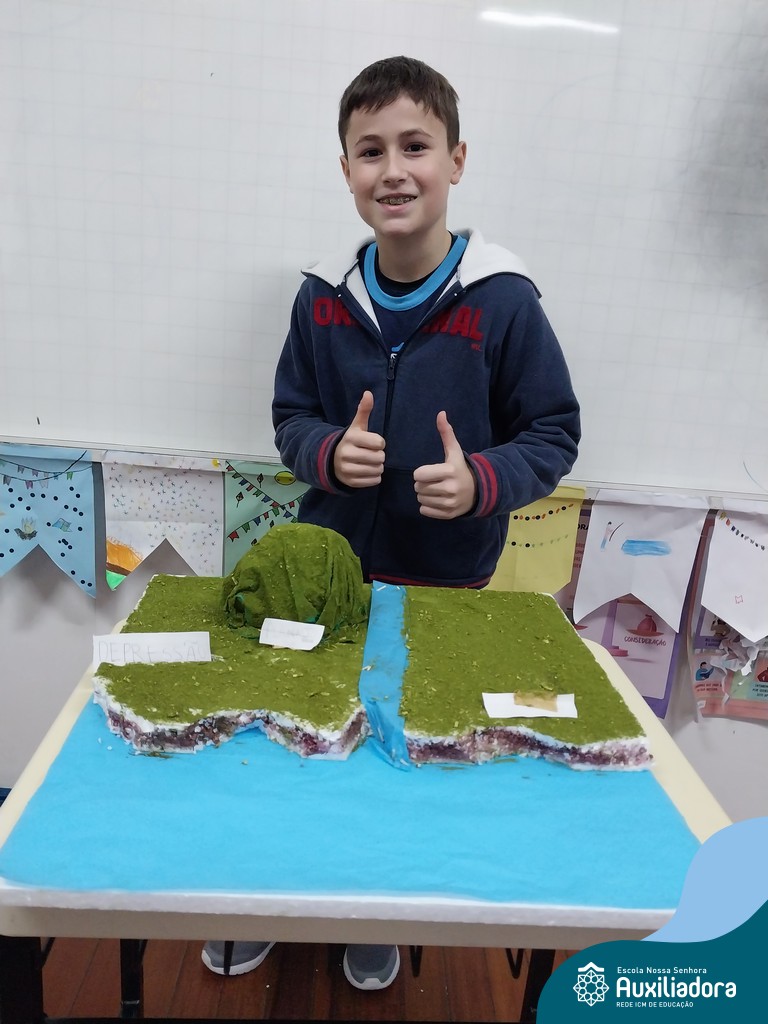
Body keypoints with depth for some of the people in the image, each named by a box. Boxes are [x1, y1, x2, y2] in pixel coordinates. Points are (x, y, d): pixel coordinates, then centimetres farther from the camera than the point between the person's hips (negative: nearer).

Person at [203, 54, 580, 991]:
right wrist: (328, 453, -16)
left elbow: (554, 434, -6)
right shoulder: (323, 296, -3)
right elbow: (291, 416, 6)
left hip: (446, 583, -2)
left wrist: (482, 480, -24)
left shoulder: (503, 301, -12)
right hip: (325, 569, 3)